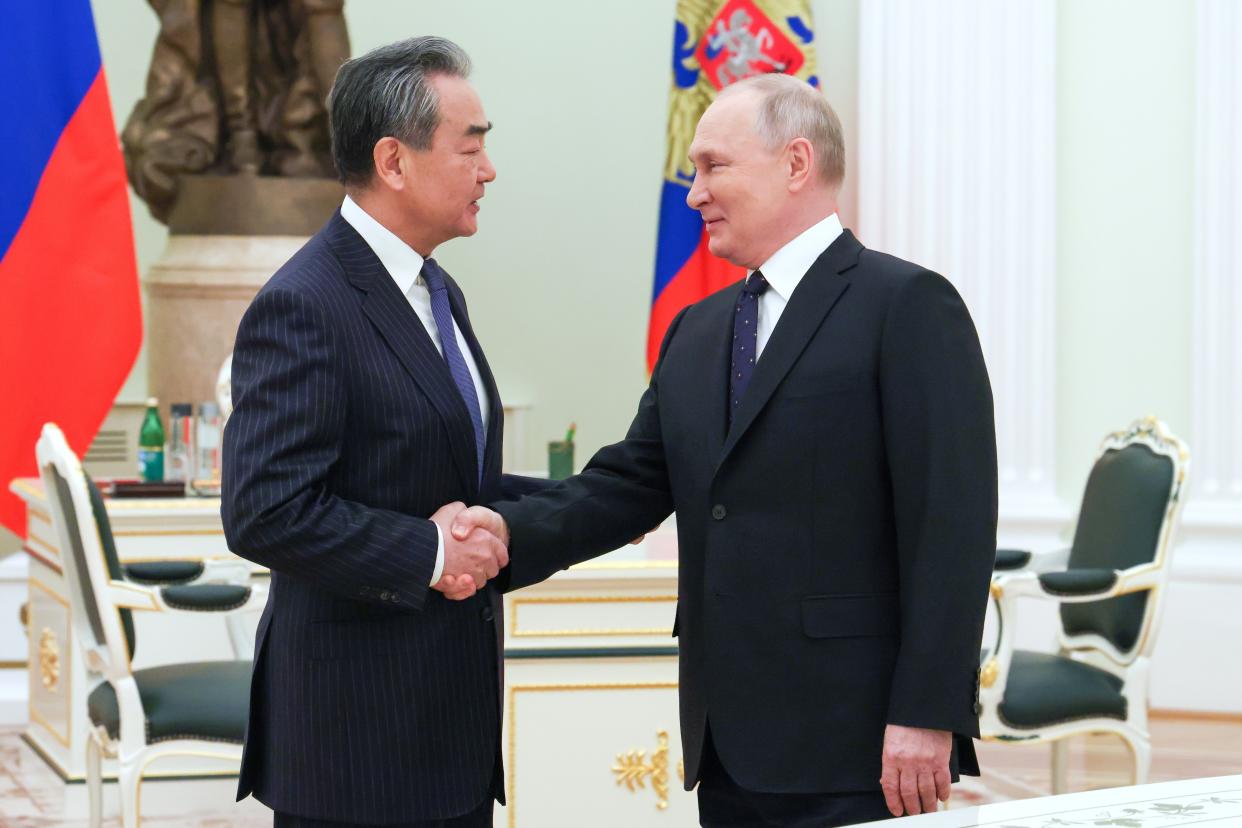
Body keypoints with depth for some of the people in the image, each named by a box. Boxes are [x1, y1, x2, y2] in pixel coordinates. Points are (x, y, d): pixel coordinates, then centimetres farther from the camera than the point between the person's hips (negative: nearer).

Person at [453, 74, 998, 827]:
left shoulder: (908, 306, -7)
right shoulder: (696, 331, 17)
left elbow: (953, 526, -13)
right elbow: (631, 482, 11)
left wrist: (925, 717, -17)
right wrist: (514, 532, -7)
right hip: (731, 750, 7)